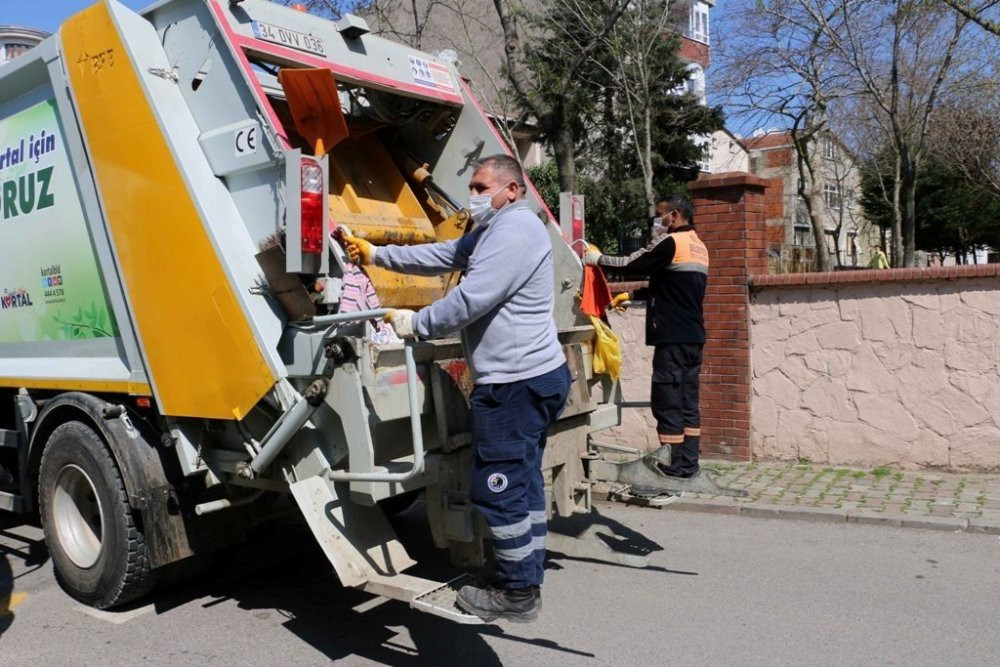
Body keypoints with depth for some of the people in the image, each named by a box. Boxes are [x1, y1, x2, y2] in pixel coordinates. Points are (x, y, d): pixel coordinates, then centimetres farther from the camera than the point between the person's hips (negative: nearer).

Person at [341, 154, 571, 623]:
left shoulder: (514, 229, -15)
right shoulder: (491, 230, 19)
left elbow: (471, 298, -23)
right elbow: (441, 257, 24)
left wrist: (415, 324, -11)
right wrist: (375, 254, 23)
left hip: (515, 384, -11)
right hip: (538, 375, 11)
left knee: (498, 488, -2)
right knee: (523, 483, 16)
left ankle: (515, 593, 11)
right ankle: (526, 582, 27)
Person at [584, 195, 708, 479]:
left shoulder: (671, 243, -10)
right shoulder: (698, 247, 18)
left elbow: (631, 264, -8)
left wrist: (597, 258, 7)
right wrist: (630, 296, 22)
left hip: (673, 337, -9)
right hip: (693, 336, 9)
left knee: (667, 401, -5)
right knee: (688, 401, 9)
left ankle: (673, 465, -2)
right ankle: (688, 463, 11)